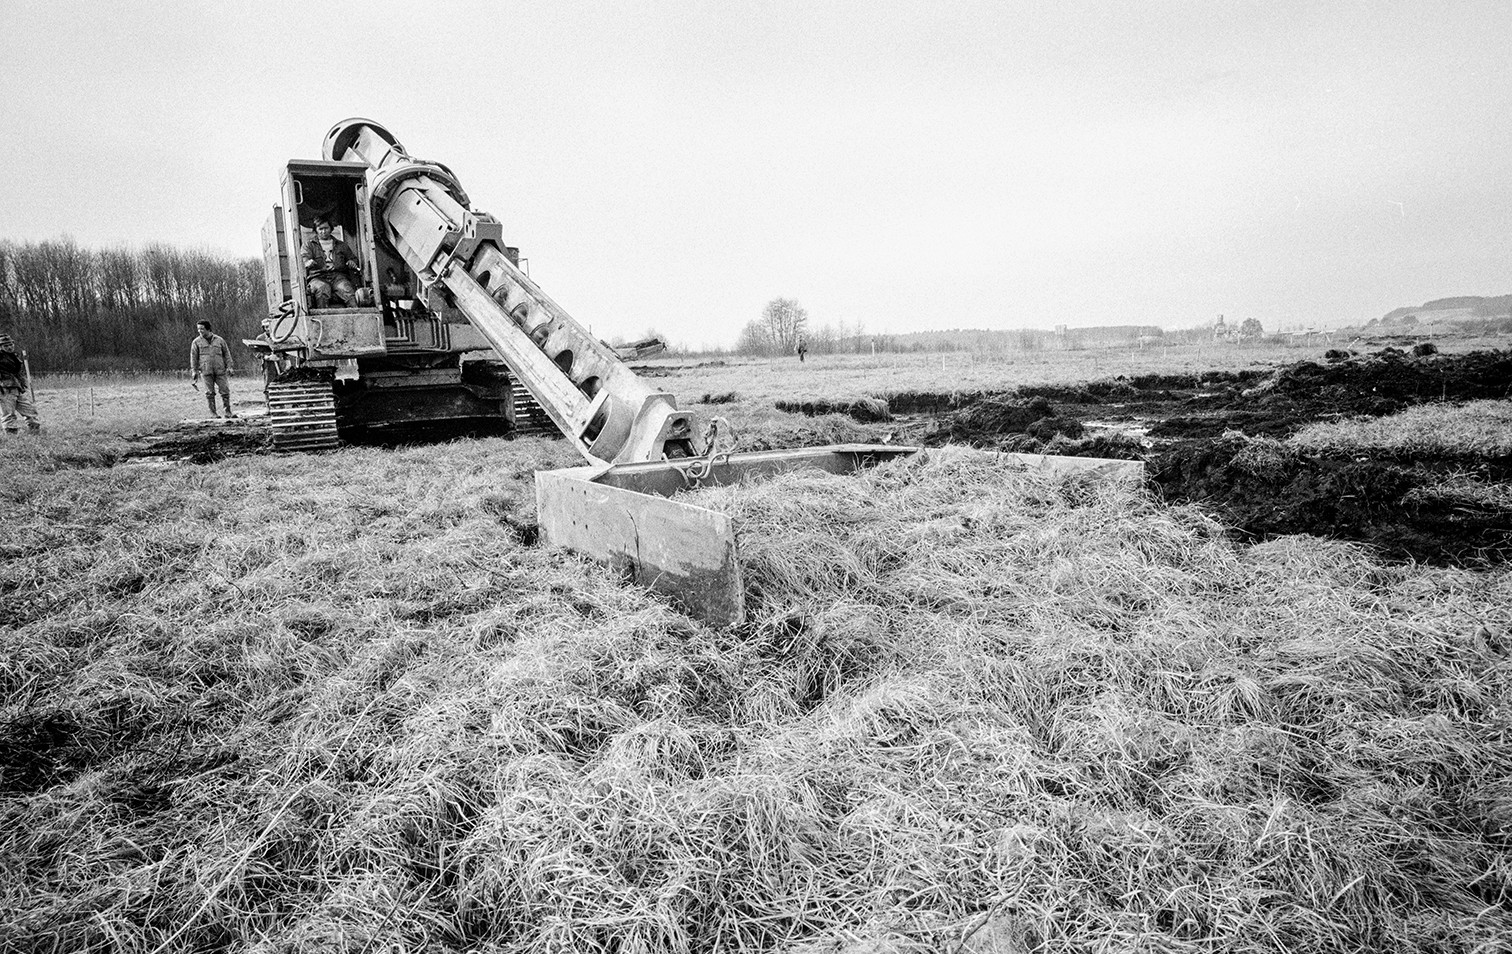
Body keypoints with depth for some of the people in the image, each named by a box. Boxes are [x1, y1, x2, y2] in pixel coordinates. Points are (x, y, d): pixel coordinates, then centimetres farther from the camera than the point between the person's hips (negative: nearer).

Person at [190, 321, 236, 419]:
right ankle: (213, 413, 8)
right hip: (206, 371, -1)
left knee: (225, 391, -2)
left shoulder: (219, 340, 9)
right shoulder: (196, 342, 7)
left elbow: (226, 354, 13)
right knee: (210, 393, 1)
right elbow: (193, 357, 8)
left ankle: (228, 412, 6)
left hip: (220, 370, 1)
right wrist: (194, 370, 2)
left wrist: (229, 367, 5)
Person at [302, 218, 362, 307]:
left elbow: (353, 258, 28)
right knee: (322, 288, -38)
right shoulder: (309, 245, 22)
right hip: (318, 277, -1)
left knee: (347, 290, -34)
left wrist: (352, 263, 1)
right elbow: (304, 259, 7)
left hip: (339, 276, 1)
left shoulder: (341, 245, 29)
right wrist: (309, 263, -20)